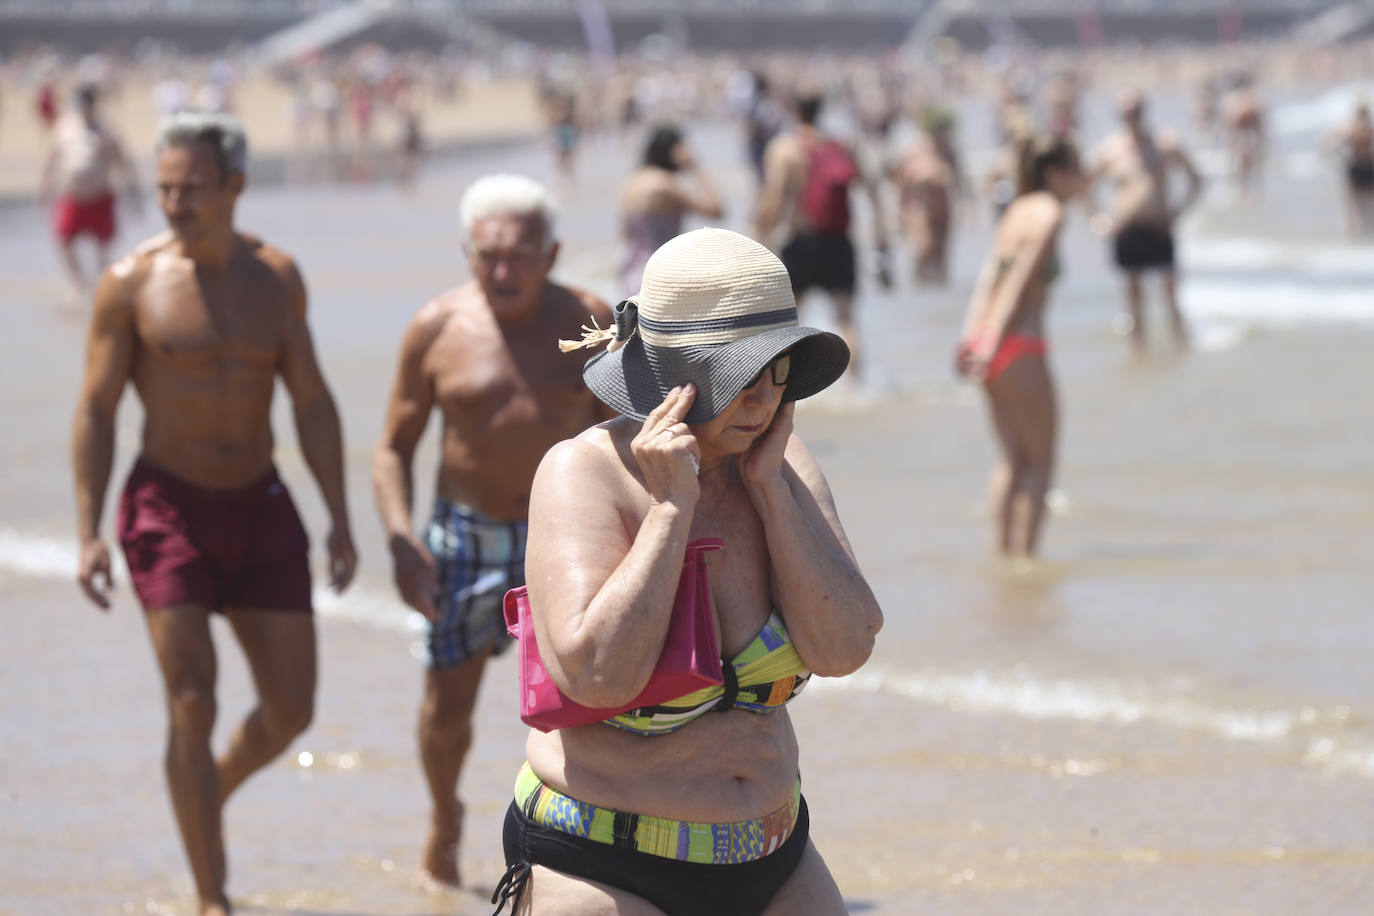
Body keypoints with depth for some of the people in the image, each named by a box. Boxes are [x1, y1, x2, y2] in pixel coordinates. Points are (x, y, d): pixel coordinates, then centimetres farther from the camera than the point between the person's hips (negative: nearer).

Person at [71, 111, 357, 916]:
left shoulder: (277, 277, 2)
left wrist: (340, 520, 1)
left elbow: (313, 405, 6)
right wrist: (90, 534, -11)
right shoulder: (132, 283, -8)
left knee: (291, 710, 4)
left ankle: (212, 793, 35)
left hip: (262, 513, 4)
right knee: (193, 707, -12)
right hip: (169, 510, -4)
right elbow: (96, 411, -5)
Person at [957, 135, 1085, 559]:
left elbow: (988, 278, 12)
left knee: (1013, 457, 12)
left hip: (987, 341, 8)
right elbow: (1022, 280, -17)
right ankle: (1024, 553, -4)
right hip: (1019, 345, -8)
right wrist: (992, 343, -20)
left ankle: (1004, 548, 9)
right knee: (1040, 459, 0)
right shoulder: (1048, 216, -10)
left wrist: (972, 335, 9)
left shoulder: (1018, 212, 15)